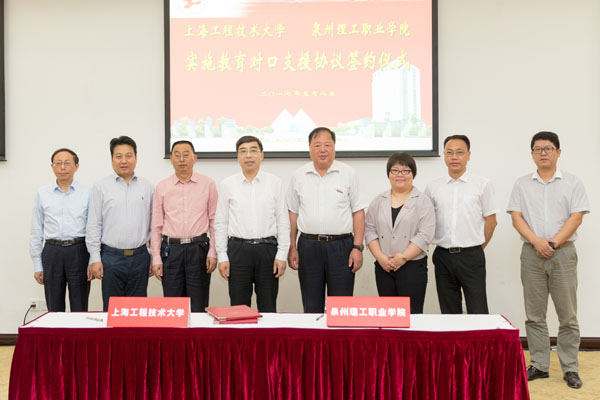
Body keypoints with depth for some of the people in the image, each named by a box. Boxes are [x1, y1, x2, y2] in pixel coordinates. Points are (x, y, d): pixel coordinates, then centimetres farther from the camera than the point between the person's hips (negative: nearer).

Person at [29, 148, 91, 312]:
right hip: (52, 253, 2)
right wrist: (37, 265, 6)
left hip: (79, 252, -2)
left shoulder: (87, 193, 1)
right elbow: (36, 232, 9)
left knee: (79, 309, 4)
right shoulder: (42, 194, 7)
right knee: (54, 308, 10)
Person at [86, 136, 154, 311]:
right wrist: (95, 259, -4)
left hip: (139, 257, 2)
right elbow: (93, 225, 1)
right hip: (111, 257, -2)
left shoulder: (147, 187, 7)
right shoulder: (101, 187, 2)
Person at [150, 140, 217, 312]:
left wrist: (213, 253, -3)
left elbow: (214, 221, 4)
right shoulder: (162, 188, 7)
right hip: (170, 250, 1)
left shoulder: (208, 184, 3)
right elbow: (156, 225, 8)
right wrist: (156, 258, 2)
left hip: (198, 249, -1)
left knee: (198, 307, 2)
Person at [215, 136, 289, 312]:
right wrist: (222, 256, 0)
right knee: (239, 308, 6)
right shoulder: (228, 184, 5)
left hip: (268, 249, 0)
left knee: (268, 308, 6)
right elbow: (221, 223, 6)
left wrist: (282, 255, -3)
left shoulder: (275, 183, 4)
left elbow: (283, 221, 3)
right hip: (238, 249, 0)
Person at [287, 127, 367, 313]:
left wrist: (358, 247, -6)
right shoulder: (299, 176, 7)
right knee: (311, 308, 8)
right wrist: (292, 248, 5)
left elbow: (358, 212, 1)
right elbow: (293, 213, 10)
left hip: (341, 245, -1)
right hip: (308, 246, 2)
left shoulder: (348, 174, 2)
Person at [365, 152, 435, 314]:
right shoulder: (378, 201, 12)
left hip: (413, 266, -3)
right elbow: (370, 230, 7)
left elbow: (425, 235, -7)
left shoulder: (423, 201, 1)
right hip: (383, 267, 3)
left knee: (411, 312, -4)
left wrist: (404, 257, -14)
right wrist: (380, 256, -7)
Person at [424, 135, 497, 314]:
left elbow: (491, 220, 4)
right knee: (449, 313, 10)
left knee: (478, 312, -3)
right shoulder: (433, 187, 7)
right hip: (443, 256, 3)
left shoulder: (482, 185, 1)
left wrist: (478, 248, 4)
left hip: (472, 256, -2)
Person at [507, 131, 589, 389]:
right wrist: (537, 241, -13)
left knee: (567, 315, 1)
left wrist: (553, 243, -13)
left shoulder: (572, 183, 5)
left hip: (563, 253, -2)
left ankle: (570, 368, 11)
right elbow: (516, 217, 2)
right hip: (531, 254, 2)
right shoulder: (522, 184, 9)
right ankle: (539, 365, 15)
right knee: (535, 314, 6)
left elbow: (576, 217, -3)